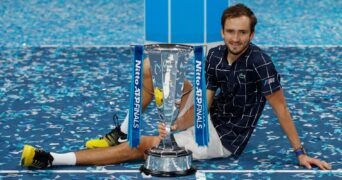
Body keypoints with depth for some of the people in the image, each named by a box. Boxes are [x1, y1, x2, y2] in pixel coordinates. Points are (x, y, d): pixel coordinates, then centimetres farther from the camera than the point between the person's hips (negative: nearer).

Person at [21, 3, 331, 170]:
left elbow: (280, 107, -19)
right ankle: (122, 133, 1)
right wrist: (175, 126, -21)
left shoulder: (259, 61, -21)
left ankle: (53, 159, -16)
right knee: (154, 67, 1)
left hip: (224, 140, -7)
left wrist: (300, 153, -19)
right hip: (208, 120, 7)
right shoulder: (215, 56, -3)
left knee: (144, 145, -16)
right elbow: (204, 103, -4)